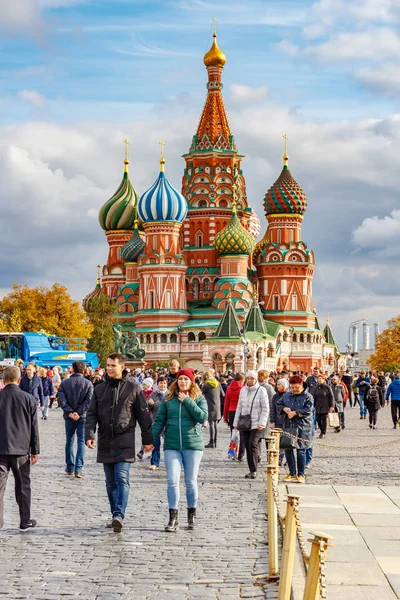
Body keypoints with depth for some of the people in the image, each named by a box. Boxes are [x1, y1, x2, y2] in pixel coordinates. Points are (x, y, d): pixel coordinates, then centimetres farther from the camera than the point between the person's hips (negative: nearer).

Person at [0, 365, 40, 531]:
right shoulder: (29, 399, -2)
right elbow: (34, 427, 1)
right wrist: (35, 450, 8)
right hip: (21, 449, 1)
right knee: (23, 486, 12)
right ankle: (25, 522, 17)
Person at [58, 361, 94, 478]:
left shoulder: (65, 383, 1)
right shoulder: (88, 383, -3)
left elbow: (61, 399, -9)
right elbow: (88, 400, -13)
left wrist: (70, 412, -11)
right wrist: (79, 412, -13)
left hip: (69, 417, 2)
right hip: (83, 417, -1)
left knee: (69, 441, 15)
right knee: (81, 442, 1)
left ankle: (70, 467, 20)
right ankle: (78, 469, -7)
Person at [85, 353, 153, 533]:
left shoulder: (133, 388, 2)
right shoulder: (99, 389, 10)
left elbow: (143, 415, 4)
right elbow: (91, 414, 6)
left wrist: (147, 439, 3)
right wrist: (89, 434, -10)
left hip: (125, 442, -4)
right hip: (105, 443, 4)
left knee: (122, 479, -15)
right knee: (111, 482, 9)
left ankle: (119, 515, -23)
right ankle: (116, 516, 17)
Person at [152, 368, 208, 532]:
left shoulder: (199, 398, 2)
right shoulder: (168, 399, 6)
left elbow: (203, 417, -13)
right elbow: (159, 420, 7)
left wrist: (187, 401, -13)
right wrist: (151, 439, -2)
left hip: (193, 445, -1)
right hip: (171, 446, 1)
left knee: (191, 482, 7)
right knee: (172, 481, -7)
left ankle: (192, 515, 22)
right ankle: (173, 518, -3)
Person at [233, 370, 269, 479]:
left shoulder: (261, 390, -5)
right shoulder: (243, 390, 11)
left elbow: (265, 409, -6)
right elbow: (239, 407, 16)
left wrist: (262, 423, -14)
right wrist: (236, 422, 13)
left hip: (256, 424, -5)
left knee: (252, 444, -15)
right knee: (247, 446, 6)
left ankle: (254, 470, -12)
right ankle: (251, 470, 12)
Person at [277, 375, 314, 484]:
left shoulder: (307, 396, -3)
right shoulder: (286, 396, 12)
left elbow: (308, 410, -13)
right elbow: (278, 405, 14)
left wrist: (295, 412, -19)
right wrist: (284, 409, -7)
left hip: (302, 427, -5)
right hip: (288, 426, 5)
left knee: (300, 451, -3)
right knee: (288, 450, 7)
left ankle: (301, 475, 7)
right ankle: (292, 473, 20)